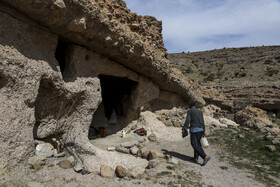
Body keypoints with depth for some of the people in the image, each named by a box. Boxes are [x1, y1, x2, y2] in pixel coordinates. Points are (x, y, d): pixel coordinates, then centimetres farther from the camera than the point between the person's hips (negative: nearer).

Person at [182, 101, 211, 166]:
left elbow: (187, 120, -15)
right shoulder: (200, 111, 12)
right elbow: (202, 122, 6)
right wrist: (204, 131, 4)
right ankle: (196, 158, 21)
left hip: (194, 129, -7)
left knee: (195, 145, -4)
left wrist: (184, 129, -14)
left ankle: (205, 157, -16)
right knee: (197, 143, 18)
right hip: (200, 129, 7)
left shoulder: (190, 111, -4)